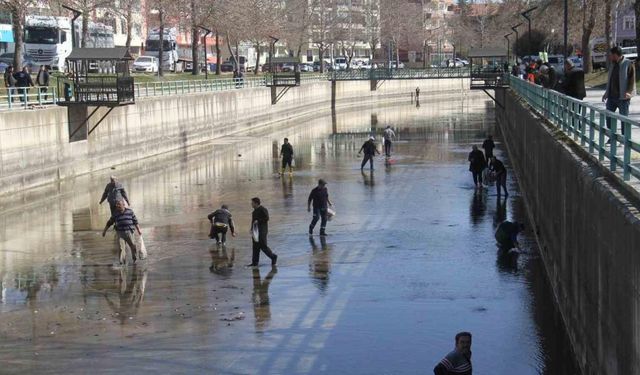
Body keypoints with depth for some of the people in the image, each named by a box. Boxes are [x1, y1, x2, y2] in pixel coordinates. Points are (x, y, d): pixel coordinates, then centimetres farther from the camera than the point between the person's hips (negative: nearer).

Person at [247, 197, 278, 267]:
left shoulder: (263, 210, -12)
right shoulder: (255, 210, 16)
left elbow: (266, 218, -20)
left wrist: (258, 221, -24)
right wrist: (252, 228, 18)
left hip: (262, 232, -9)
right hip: (256, 231, 9)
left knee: (263, 246, -7)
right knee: (255, 247, 6)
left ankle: (273, 257, 11)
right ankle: (255, 263, 7)